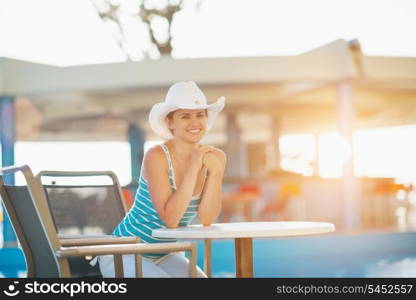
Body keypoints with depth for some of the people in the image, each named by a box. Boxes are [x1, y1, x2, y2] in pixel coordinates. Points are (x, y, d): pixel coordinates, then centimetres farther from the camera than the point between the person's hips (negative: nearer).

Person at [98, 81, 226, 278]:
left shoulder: (215, 157, -5)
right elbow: (170, 219, -26)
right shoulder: (157, 156, -21)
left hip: (165, 256, 6)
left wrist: (214, 171, -21)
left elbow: (206, 219, -10)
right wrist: (194, 168, -29)